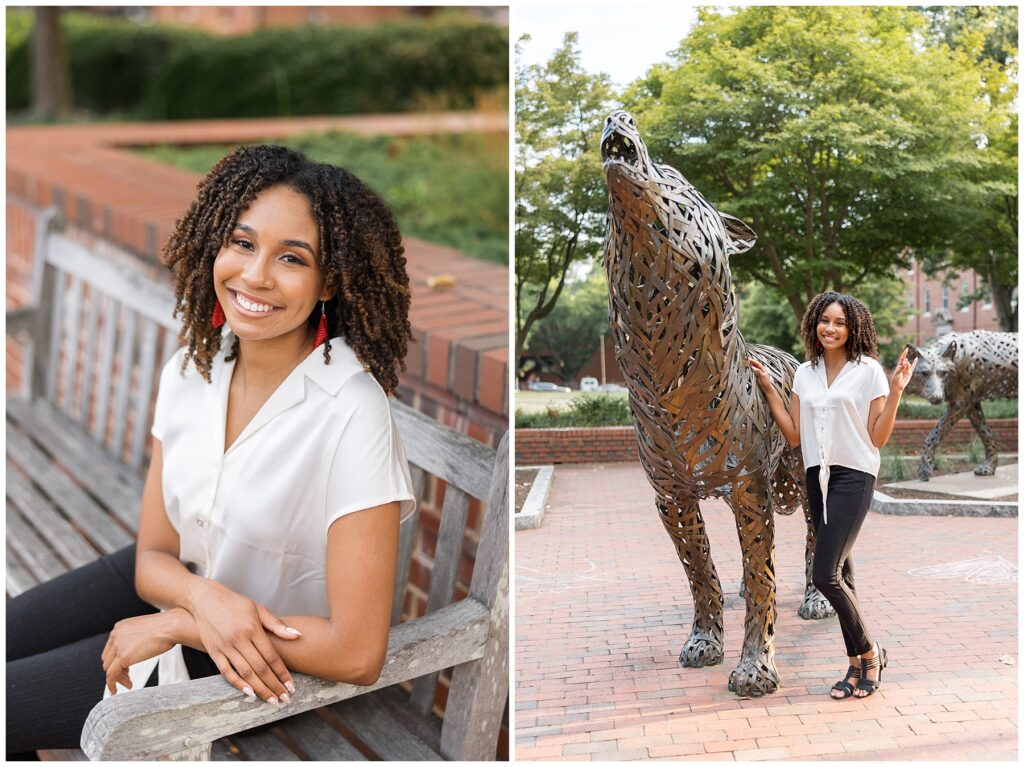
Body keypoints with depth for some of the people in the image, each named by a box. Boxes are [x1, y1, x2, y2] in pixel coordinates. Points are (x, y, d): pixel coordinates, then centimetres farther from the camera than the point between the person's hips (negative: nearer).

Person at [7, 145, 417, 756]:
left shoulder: (351, 413, -30)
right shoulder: (191, 370, -9)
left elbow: (358, 652, -29)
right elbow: (155, 554, -2)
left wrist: (175, 624, -20)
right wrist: (204, 597, -26)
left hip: (265, 667, -6)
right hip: (183, 584, 6)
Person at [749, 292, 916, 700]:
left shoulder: (868, 371, -3)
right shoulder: (804, 373, 11)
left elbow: (878, 438, -4)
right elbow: (793, 436, 9)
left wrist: (895, 392, -13)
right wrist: (769, 389, 8)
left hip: (854, 475, -6)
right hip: (817, 477, 6)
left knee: (825, 575, -14)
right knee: (840, 575, 10)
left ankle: (869, 652, 6)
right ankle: (858, 664, 20)